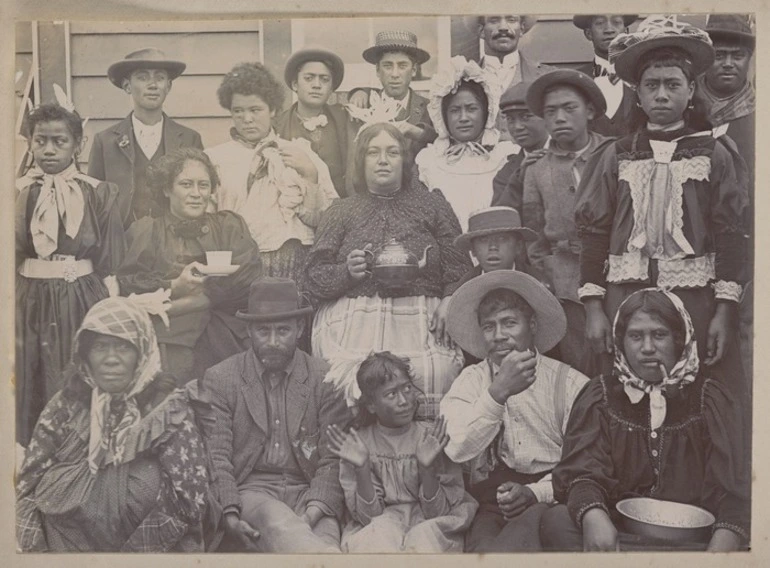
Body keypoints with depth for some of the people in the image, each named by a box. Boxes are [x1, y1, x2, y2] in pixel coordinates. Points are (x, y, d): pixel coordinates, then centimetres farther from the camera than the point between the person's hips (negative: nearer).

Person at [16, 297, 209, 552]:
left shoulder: (169, 408, -5)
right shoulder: (67, 404, 4)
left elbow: (185, 499, -12)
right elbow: (28, 485, 4)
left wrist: (129, 556, -16)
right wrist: (37, 549, -10)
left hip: (141, 555, 0)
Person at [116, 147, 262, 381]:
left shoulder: (230, 226, 13)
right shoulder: (145, 231, 12)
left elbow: (247, 283, -3)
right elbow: (127, 288, 1)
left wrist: (174, 306, -8)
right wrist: (175, 287, -16)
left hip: (223, 337, 1)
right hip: (168, 339, 0)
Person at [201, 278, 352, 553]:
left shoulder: (325, 379, 6)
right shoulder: (219, 379, 6)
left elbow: (333, 460, 1)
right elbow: (215, 458, 1)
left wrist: (310, 516, -16)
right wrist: (230, 516, -16)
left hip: (309, 491, 0)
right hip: (250, 490, 0)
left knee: (325, 535, -36)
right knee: (276, 521, -36)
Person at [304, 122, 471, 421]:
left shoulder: (433, 206, 15)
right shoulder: (341, 212, 17)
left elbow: (459, 274, 10)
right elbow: (313, 278, 11)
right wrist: (346, 272, -8)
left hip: (419, 331, 0)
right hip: (352, 332, 1)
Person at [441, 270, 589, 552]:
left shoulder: (569, 382, 3)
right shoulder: (470, 380, 9)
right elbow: (457, 450, -7)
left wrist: (536, 492, -17)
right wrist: (498, 392, -16)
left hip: (552, 498, -1)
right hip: (491, 501, 1)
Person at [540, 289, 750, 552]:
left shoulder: (711, 399, 7)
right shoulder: (600, 395, 8)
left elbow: (733, 490, -4)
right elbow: (582, 471, -6)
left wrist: (720, 549, -25)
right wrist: (593, 515, -31)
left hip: (690, 538, -1)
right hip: (617, 532, 2)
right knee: (556, 520, -28)